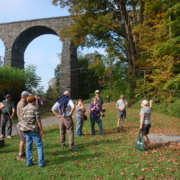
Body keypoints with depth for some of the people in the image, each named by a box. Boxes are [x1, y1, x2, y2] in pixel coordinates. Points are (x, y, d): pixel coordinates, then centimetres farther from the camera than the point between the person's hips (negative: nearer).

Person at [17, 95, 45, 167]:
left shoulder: (23, 109, 7)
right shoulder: (35, 108, -10)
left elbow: (22, 120, 9)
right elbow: (38, 120, -12)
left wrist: (24, 131, 17)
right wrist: (41, 130, -6)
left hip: (26, 130, 6)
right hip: (34, 130, -6)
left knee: (28, 146, 14)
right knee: (39, 146, 2)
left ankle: (29, 162, 20)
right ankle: (41, 162, 3)